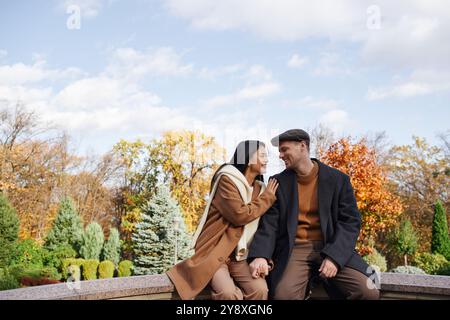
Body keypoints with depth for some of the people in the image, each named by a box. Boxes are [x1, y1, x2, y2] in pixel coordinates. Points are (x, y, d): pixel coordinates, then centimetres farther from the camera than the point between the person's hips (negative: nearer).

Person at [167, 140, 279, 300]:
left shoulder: (260, 188, 10)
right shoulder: (227, 180, -10)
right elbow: (239, 215, -21)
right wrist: (267, 197, -9)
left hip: (240, 254, 6)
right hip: (215, 252, -5)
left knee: (260, 289, -20)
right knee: (229, 293, -29)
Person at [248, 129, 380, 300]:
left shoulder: (337, 179, 4)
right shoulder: (279, 182, 7)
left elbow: (350, 221, -1)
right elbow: (269, 222, -1)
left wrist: (334, 256, -17)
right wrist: (260, 255, -20)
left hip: (331, 247, 1)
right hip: (295, 249, 0)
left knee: (369, 291, -21)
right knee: (284, 294, -30)